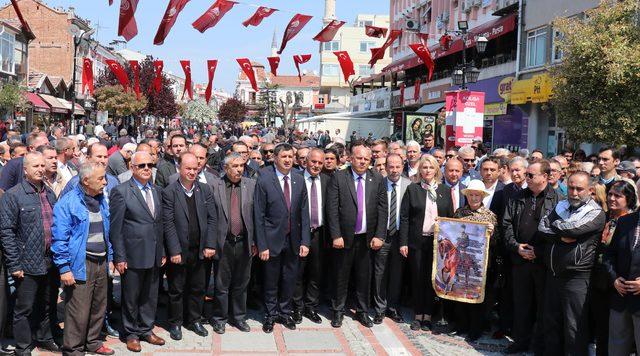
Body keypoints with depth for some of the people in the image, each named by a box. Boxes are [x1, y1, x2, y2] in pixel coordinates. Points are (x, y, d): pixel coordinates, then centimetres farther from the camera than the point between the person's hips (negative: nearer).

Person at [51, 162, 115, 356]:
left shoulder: (101, 200, 11)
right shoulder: (67, 203, -11)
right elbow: (59, 238, -13)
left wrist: (110, 258, 17)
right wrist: (64, 268, -15)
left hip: (101, 262, 7)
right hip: (80, 264, -7)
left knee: (99, 307, 15)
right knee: (78, 312, -4)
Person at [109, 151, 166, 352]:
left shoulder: (156, 191, 11)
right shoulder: (121, 192, -9)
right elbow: (115, 228, -9)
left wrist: (162, 252, 12)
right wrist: (119, 257, -12)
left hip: (154, 256, 5)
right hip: (133, 256, -5)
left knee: (150, 296, 15)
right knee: (131, 297, 9)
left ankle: (146, 330, 30)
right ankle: (132, 334, 24)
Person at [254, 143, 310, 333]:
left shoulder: (299, 180, 1)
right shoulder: (264, 180, -11)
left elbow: (304, 212, 3)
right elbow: (259, 216, -11)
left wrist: (305, 241, -2)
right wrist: (262, 245, -13)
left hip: (293, 239, 3)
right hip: (273, 239, -3)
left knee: (290, 279, 14)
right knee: (271, 280, 11)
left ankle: (284, 312, 34)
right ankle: (270, 314, 30)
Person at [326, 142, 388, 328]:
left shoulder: (377, 180, 3)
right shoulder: (338, 178, -5)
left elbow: (382, 210, 2)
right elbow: (332, 209, -8)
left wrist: (379, 236, -5)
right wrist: (336, 235, -12)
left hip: (367, 239, 2)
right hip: (344, 237, -2)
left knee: (364, 277, 11)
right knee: (341, 276, 10)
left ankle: (362, 311, 26)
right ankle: (338, 311, 25)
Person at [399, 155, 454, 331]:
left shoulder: (445, 190, 6)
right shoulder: (412, 189, 1)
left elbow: (451, 217, 7)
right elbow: (404, 217, -1)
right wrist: (403, 242, -7)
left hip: (438, 242, 1)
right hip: (417, 241, -1)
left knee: (433, 278, 5)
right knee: (417, 279, 6)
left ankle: (428, 316, 16)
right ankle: (418, 316, 17)